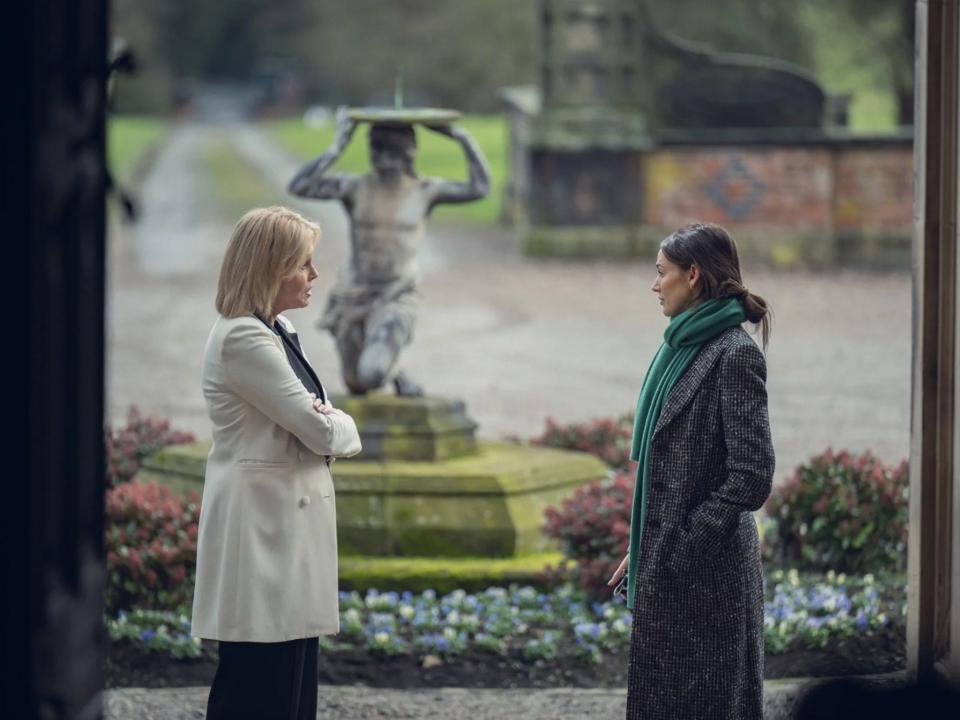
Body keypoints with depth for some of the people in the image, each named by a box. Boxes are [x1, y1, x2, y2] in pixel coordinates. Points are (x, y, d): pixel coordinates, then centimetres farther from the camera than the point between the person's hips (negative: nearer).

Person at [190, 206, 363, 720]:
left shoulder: (277, 331, 13)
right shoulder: (241, 340, -18)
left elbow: (312, 421, 15)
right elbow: (320, 430, -19)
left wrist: (326, 424, -6)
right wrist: (343, 426, 2)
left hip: (288, 523, 10)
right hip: (261, 528, -10)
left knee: (294, 675, 13)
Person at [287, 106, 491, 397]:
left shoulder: (424, 191, -3)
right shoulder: (356, 187, -5)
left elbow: (480, 188, -10)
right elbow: (298, 186, -17)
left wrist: (464, 139, -8)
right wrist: (336, 149, -18)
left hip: (396, 299, -2)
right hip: (353, 297, 2)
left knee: (370, 374, -27)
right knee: (356, 385, 14)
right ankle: (396, 375, 49)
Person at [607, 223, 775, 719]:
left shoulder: (735, 354, -15)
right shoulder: (682, 347, 11)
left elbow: (751, 476, -19)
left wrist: (680, 549, -15)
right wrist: (643, 549, 11)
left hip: (707, 567, -9)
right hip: (667, 558, 9)